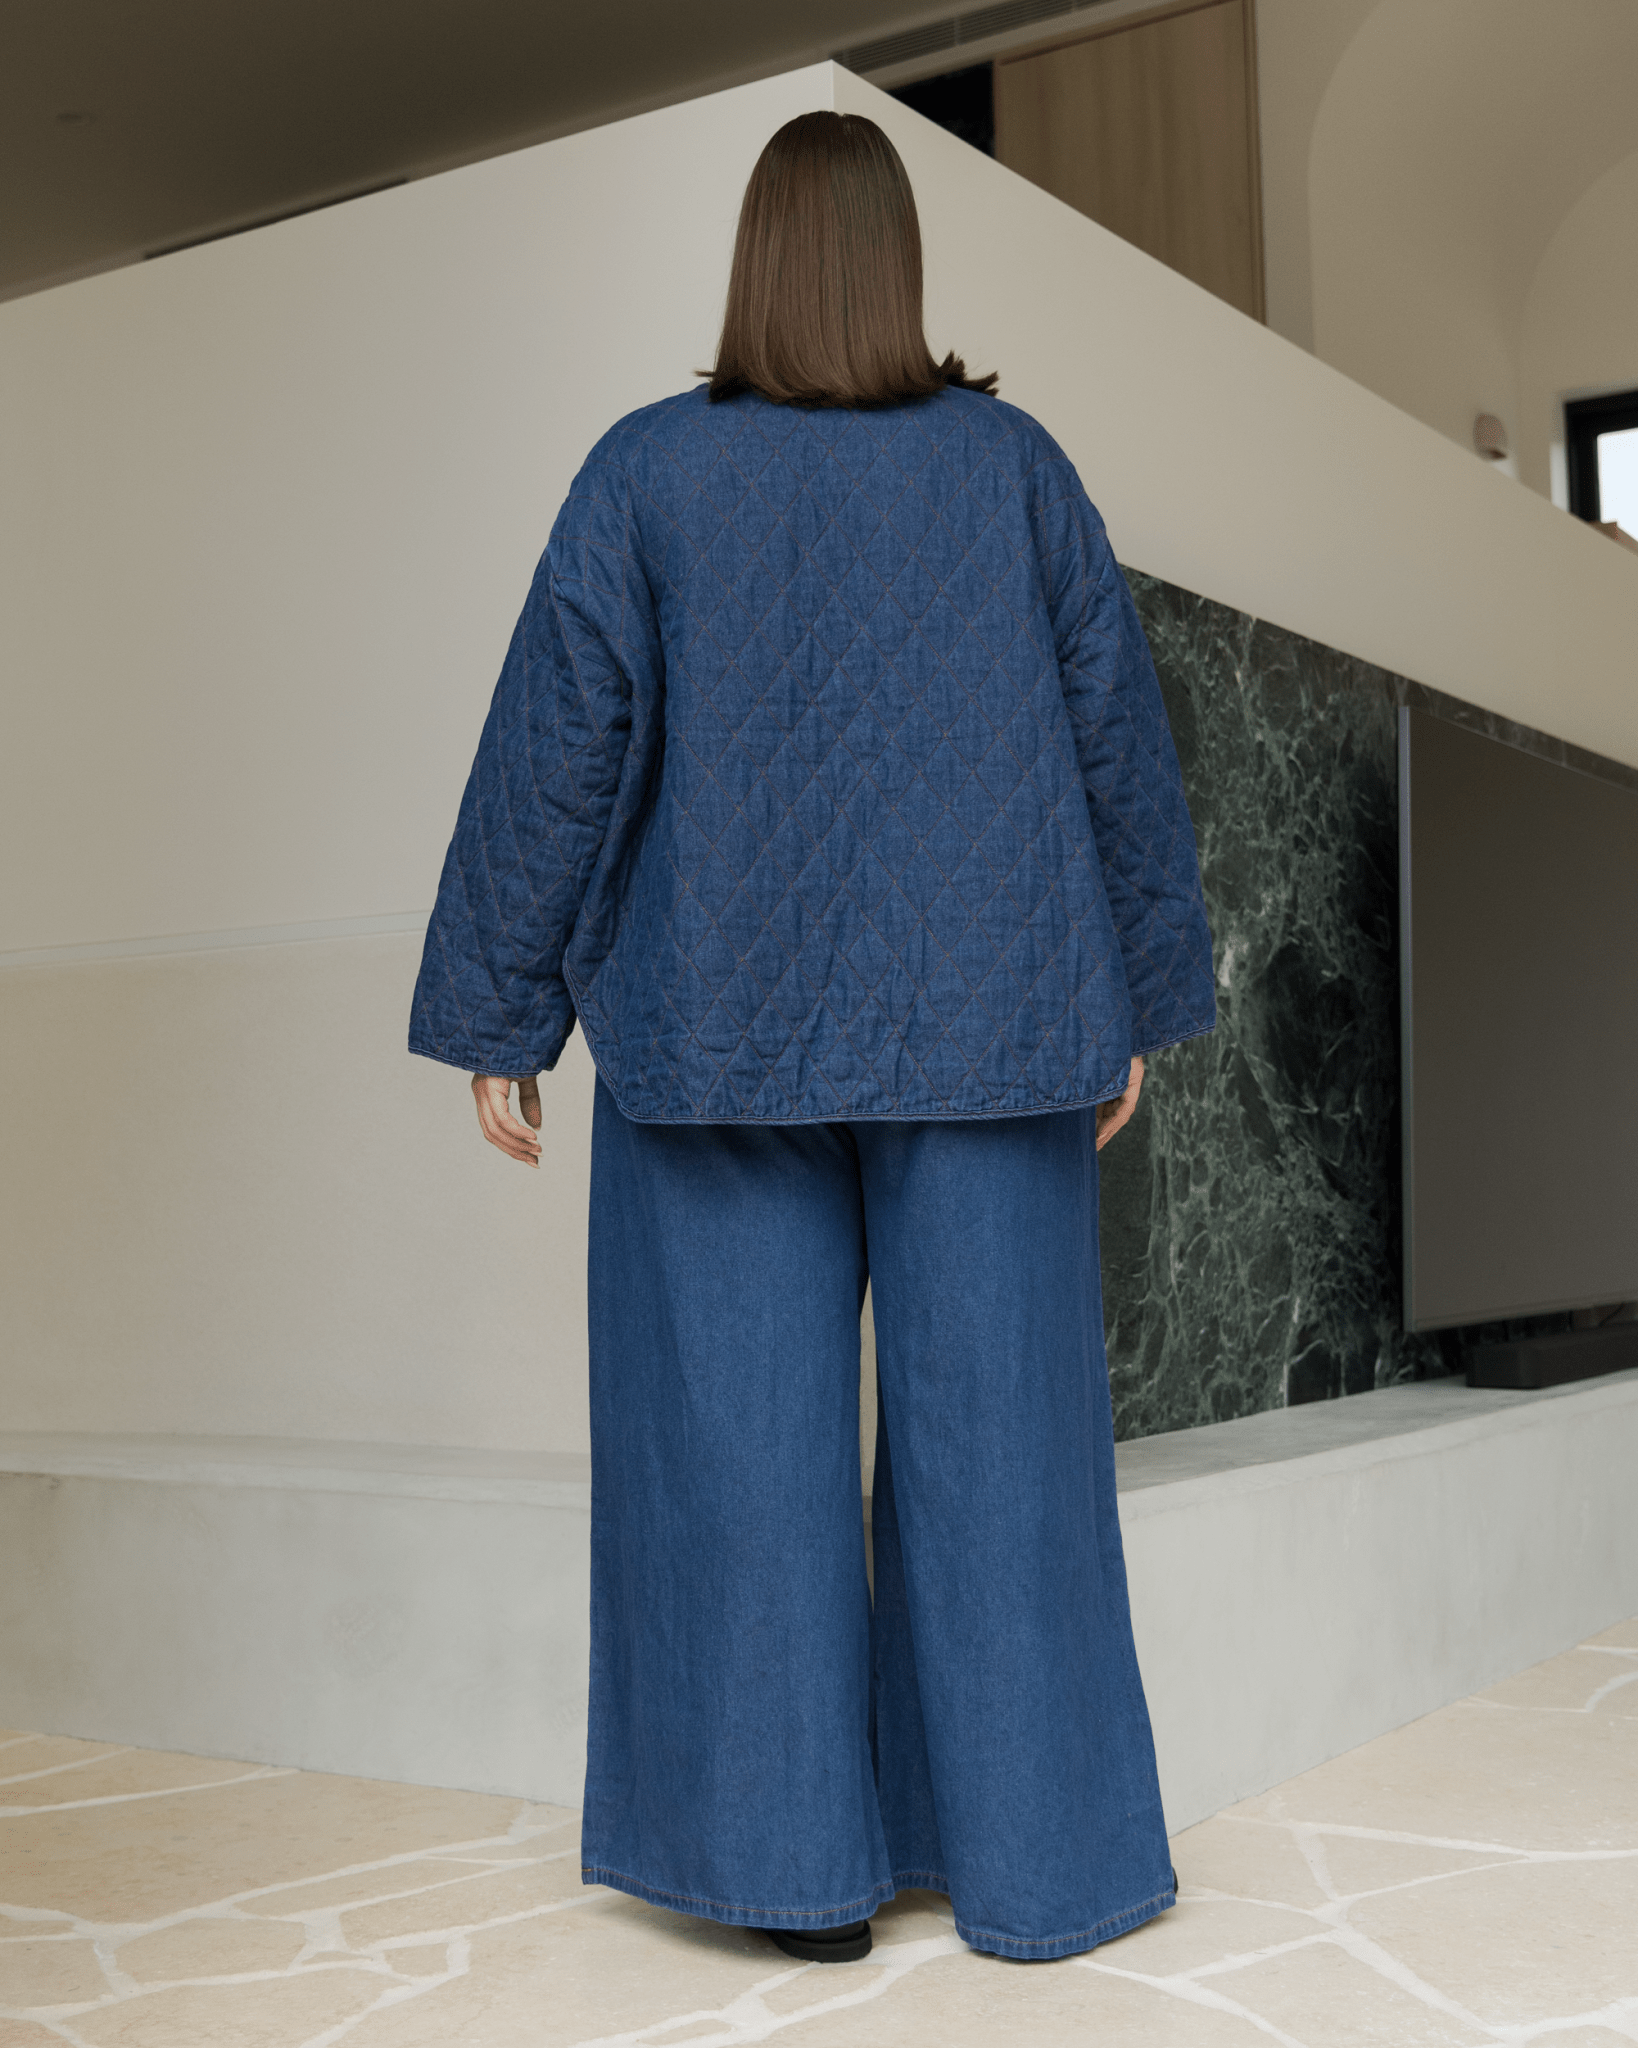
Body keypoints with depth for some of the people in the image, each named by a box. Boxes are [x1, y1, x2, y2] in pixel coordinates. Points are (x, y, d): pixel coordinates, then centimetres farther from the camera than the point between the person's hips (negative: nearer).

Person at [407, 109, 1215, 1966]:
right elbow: (1117, 741, 2)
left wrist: (495, 1021, 0)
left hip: (727, 1021, -1)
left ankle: (804, 1861, 9)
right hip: (978, 1020, 1)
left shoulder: (646, 471, -3)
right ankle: (1027, 1846, 12)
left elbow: (554, 755, -7)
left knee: (750, 1431, 6)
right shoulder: (1015, 463, 2)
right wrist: (1135, 1004, 11)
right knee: (995, 1430, 6)